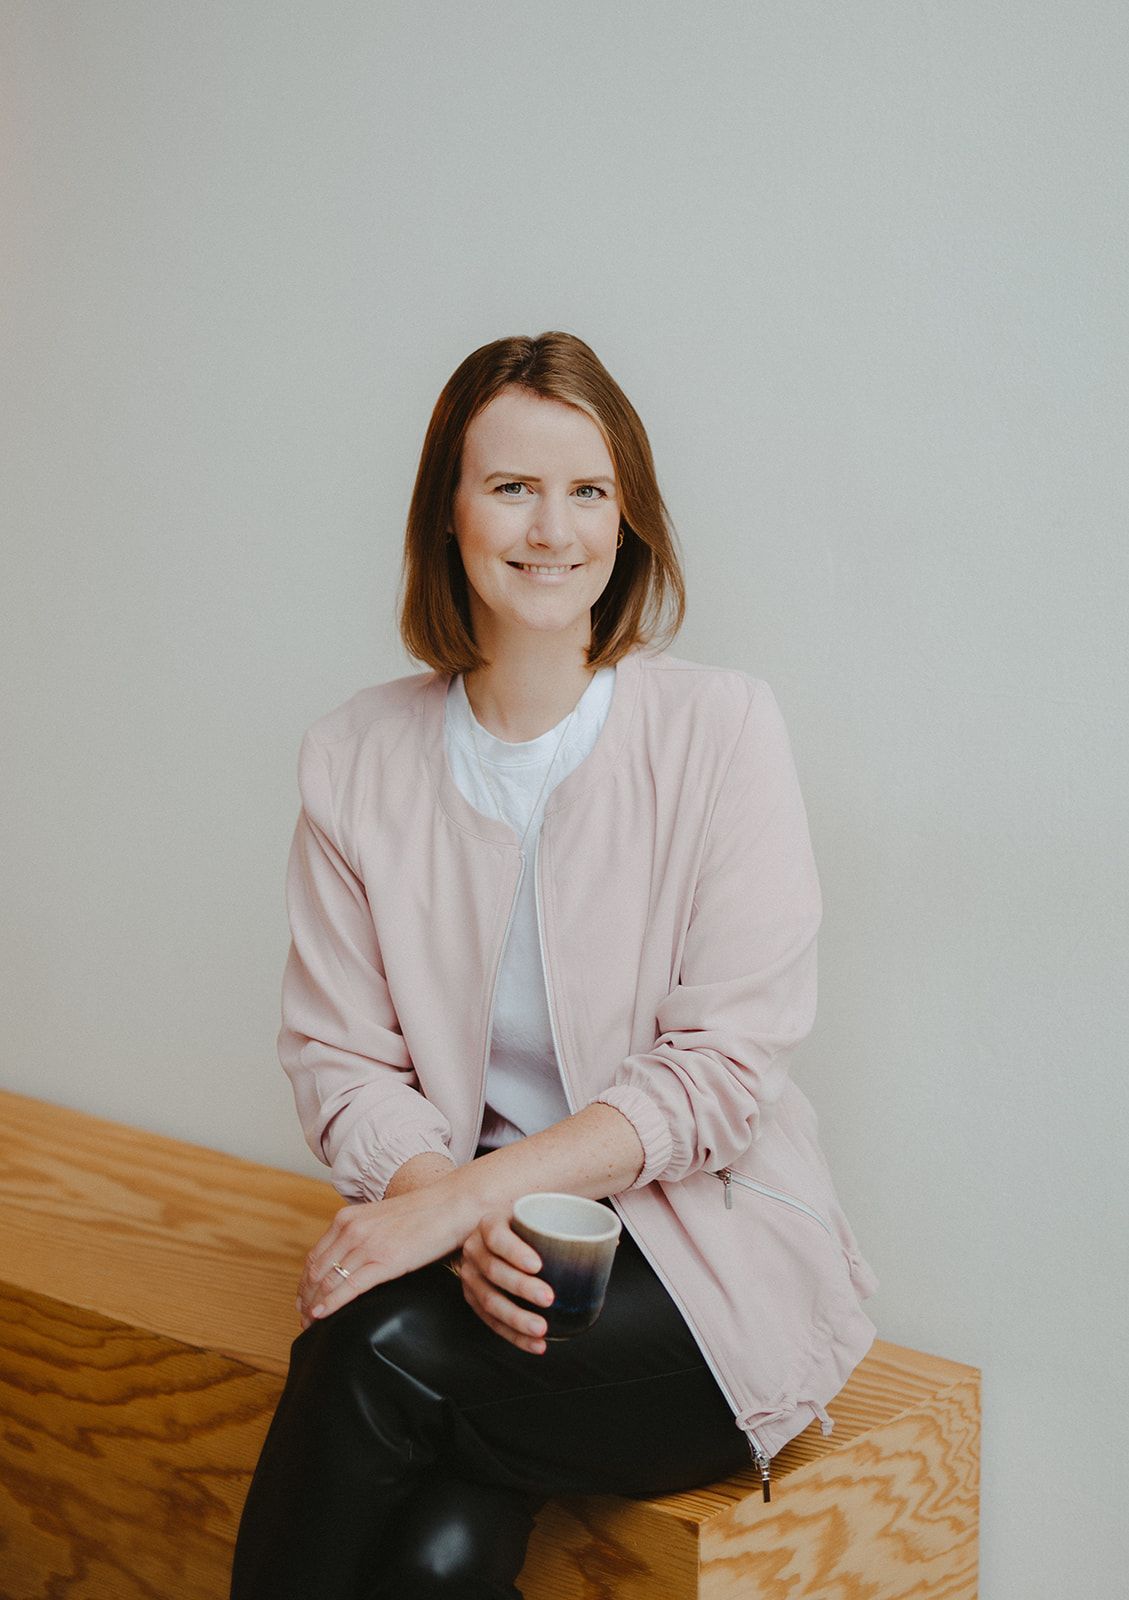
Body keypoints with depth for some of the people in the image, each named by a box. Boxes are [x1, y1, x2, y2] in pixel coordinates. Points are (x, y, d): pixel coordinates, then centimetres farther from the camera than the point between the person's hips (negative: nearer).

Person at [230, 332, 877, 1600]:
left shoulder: (717, 728, -6)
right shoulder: (357, 757, 3)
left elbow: (723, 1069, -10)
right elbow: (337, 1057, 2)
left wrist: (467, 1188, -19)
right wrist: (456, 1217, -18)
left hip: (707, 1249, -1)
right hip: (465, 1228, 2)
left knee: (382, 1347, -27)